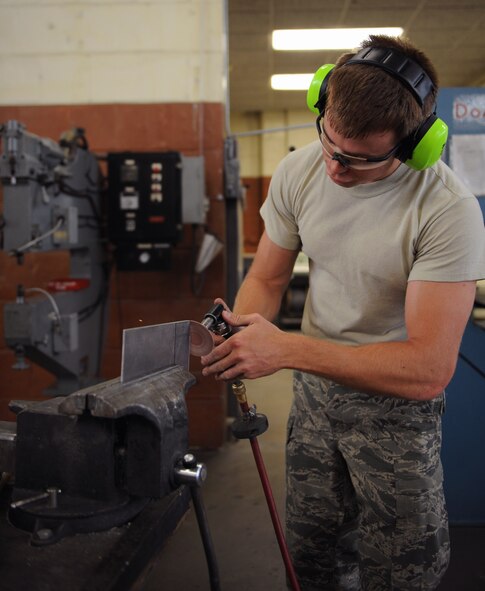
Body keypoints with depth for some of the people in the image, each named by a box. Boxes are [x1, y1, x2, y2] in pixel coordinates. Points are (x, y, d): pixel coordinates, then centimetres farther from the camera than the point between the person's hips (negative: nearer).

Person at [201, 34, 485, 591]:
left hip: (395, 403, -4)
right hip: (314, 386, 4)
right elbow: (266, 278, 3)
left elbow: (429, 370, -28)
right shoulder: (298, 172, -9)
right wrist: (237, 335, -21)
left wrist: (287, 348, -32)